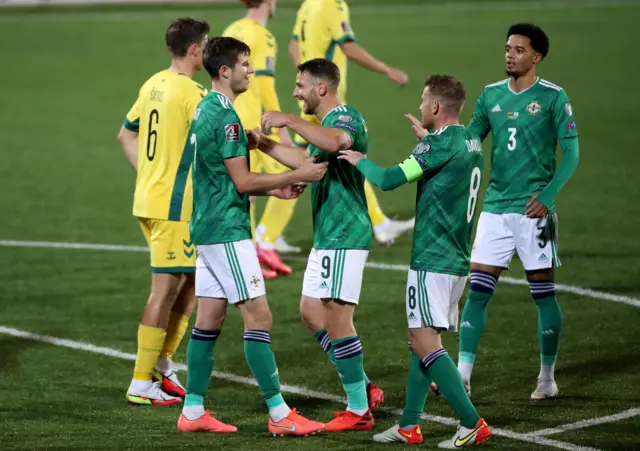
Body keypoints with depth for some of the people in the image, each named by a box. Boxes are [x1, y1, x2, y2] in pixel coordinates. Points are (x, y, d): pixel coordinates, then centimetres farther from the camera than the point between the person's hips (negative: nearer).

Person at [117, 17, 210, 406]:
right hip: (174, 206, -9)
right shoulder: (193, 93, -16)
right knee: (165, 290, -3)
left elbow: (126, 135, 20)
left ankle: (162, 363, 20)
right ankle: (142, 384, 1)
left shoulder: (152, 85, 10)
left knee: (191, 281, 18)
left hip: (148, 198, 9)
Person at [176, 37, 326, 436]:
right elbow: (242, 181, -16)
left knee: (209, 319, 10)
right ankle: (280, 415, -7)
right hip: (228, 231, -10)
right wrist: (299, 175, -10)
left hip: (209, 227, 10)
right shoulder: (225, 116, -16)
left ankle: (193, 411, 13)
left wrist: (274, 189, 15)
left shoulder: (205, 111, 14)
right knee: (259, 317, -8)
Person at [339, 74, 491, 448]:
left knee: (425, 343, -9)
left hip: (433, 259, -9)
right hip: (457, 259, 9)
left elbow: (389, 180, -16)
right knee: (422, 340, 14)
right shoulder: (470, 143, 11)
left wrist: (360, 161, 0)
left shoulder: (442, 143, -16)